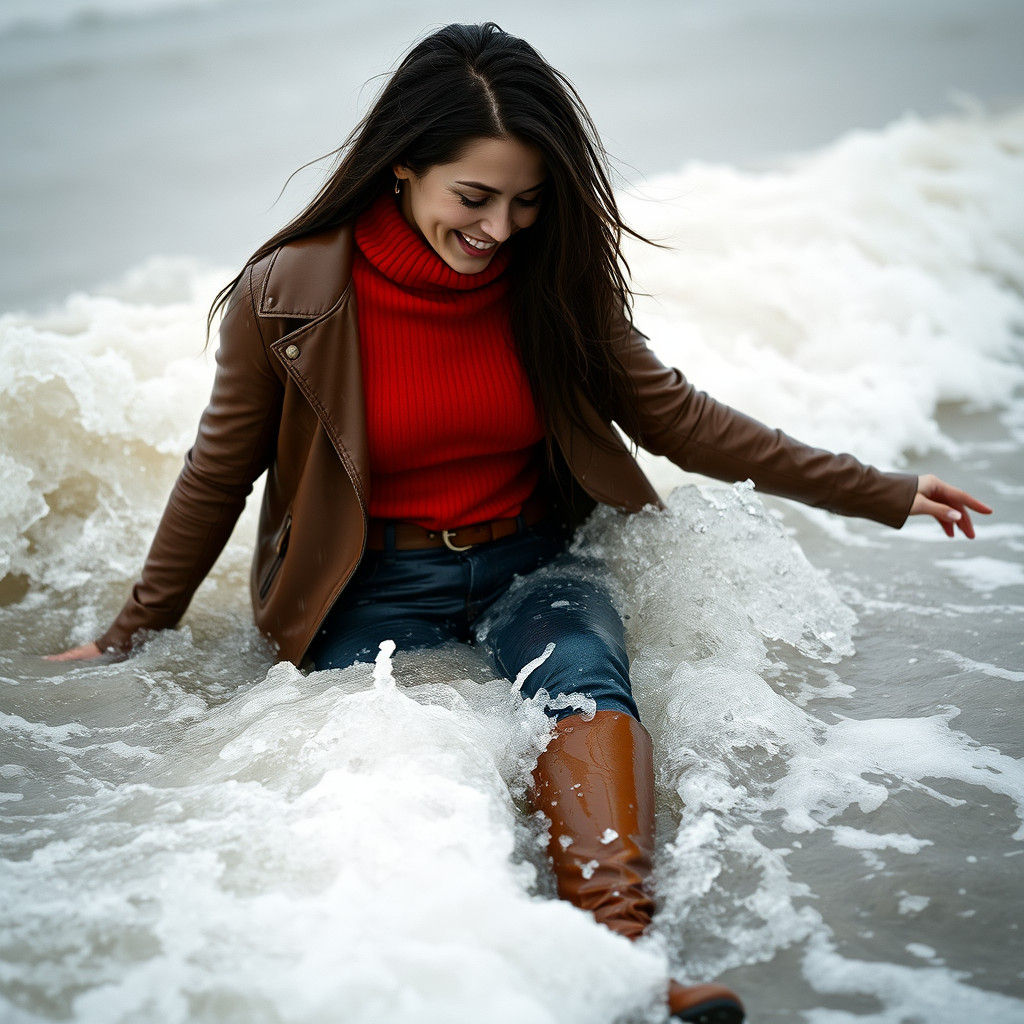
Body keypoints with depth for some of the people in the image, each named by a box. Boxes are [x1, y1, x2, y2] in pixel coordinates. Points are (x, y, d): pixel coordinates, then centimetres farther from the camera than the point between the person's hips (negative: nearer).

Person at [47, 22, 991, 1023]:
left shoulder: (553, 278, -2)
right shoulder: (288, 297, -10)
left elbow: (672, 415, 7)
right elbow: (219, 475, 4)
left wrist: (876, 491, 8)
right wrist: (130, 636, 12)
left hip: (531, 563, -1)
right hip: (377, 585, 1)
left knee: (586, 679, -32)